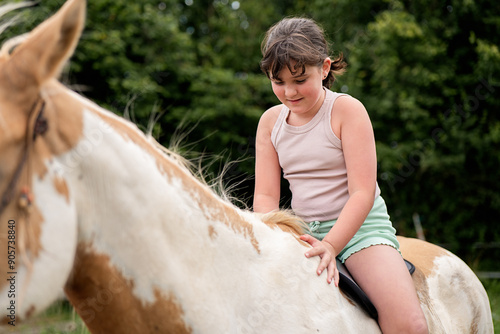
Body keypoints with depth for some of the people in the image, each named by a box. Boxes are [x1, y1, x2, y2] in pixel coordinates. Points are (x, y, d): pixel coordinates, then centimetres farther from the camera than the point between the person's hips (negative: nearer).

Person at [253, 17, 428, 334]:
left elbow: (362, 193, -15)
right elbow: (265, 195, 3)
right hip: (303, 233, 5)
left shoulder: (347, 110, -10)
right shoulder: (271, 121, 4)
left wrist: (330, 246, -28)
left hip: (360, 227, -4)